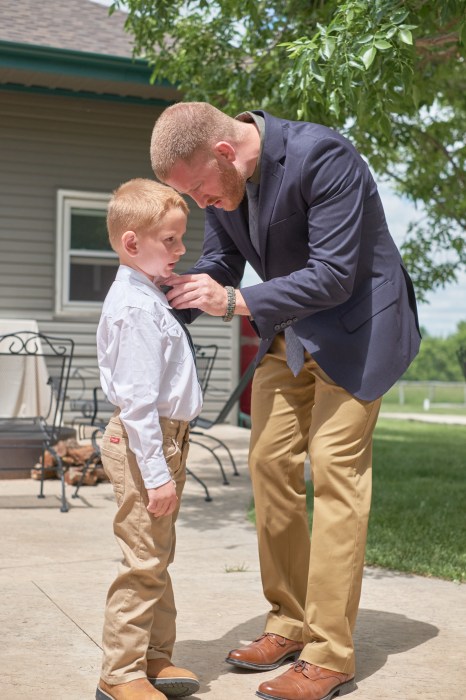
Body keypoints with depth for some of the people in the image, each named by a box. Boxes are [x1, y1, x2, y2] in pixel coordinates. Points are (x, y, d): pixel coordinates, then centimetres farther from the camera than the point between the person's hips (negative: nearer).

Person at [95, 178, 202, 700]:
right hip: (146, 443, -11)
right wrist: (157, 473, -23)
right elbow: (137, 400, -23)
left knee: (157, 559, 17)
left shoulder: (146, 296, 14)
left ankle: (155, 657, 28)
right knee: (143, 563, -5)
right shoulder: (137, 307, -18)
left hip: (164, 437, 11)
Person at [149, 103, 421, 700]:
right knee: (270, 462, 6)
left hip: (354, 322, -8)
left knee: (334, 472, -11)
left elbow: (334, 275, -27)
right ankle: (289, 625, 18)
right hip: (287, 330, 8)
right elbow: (219, 261, 8)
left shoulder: (322, 157, -27)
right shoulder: (221, 178, -5)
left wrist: (234, 302, -32)